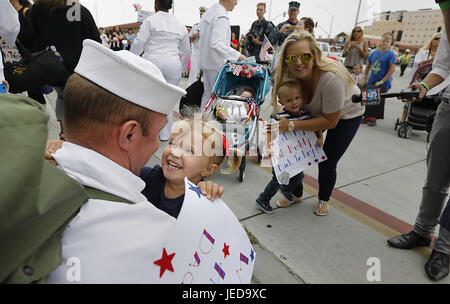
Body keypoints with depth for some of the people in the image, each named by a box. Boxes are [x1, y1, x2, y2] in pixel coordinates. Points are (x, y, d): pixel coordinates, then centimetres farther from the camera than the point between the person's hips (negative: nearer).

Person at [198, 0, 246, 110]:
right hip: (216, 64, -9)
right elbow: (216, 44, -29)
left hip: (206, 62, 9)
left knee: (207, 93, 15)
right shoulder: (221, 17, -18)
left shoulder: (208, 12, 12)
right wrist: (237, 55, -31)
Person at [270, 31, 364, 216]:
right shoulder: (290, 74, -23)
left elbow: (330, 121, -33)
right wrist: (283, 120, -21)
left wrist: (292, 125, -36)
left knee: (327, 162, -7)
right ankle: (296, 193, 23)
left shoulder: (331, 78, -41)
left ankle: (324, 199, 24)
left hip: (346, 115, -4)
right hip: (315, 111, 5)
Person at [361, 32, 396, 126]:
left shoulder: (391, 54, -9)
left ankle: (373, 119, 12)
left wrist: (382, 81, -17)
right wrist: (364, 79, 10)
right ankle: (366, 117, 19)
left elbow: (392, 70, -14)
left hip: (383, 83, -5)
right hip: (371, 82, 5)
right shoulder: (374, 53, 5)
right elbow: (368, 66, 15)